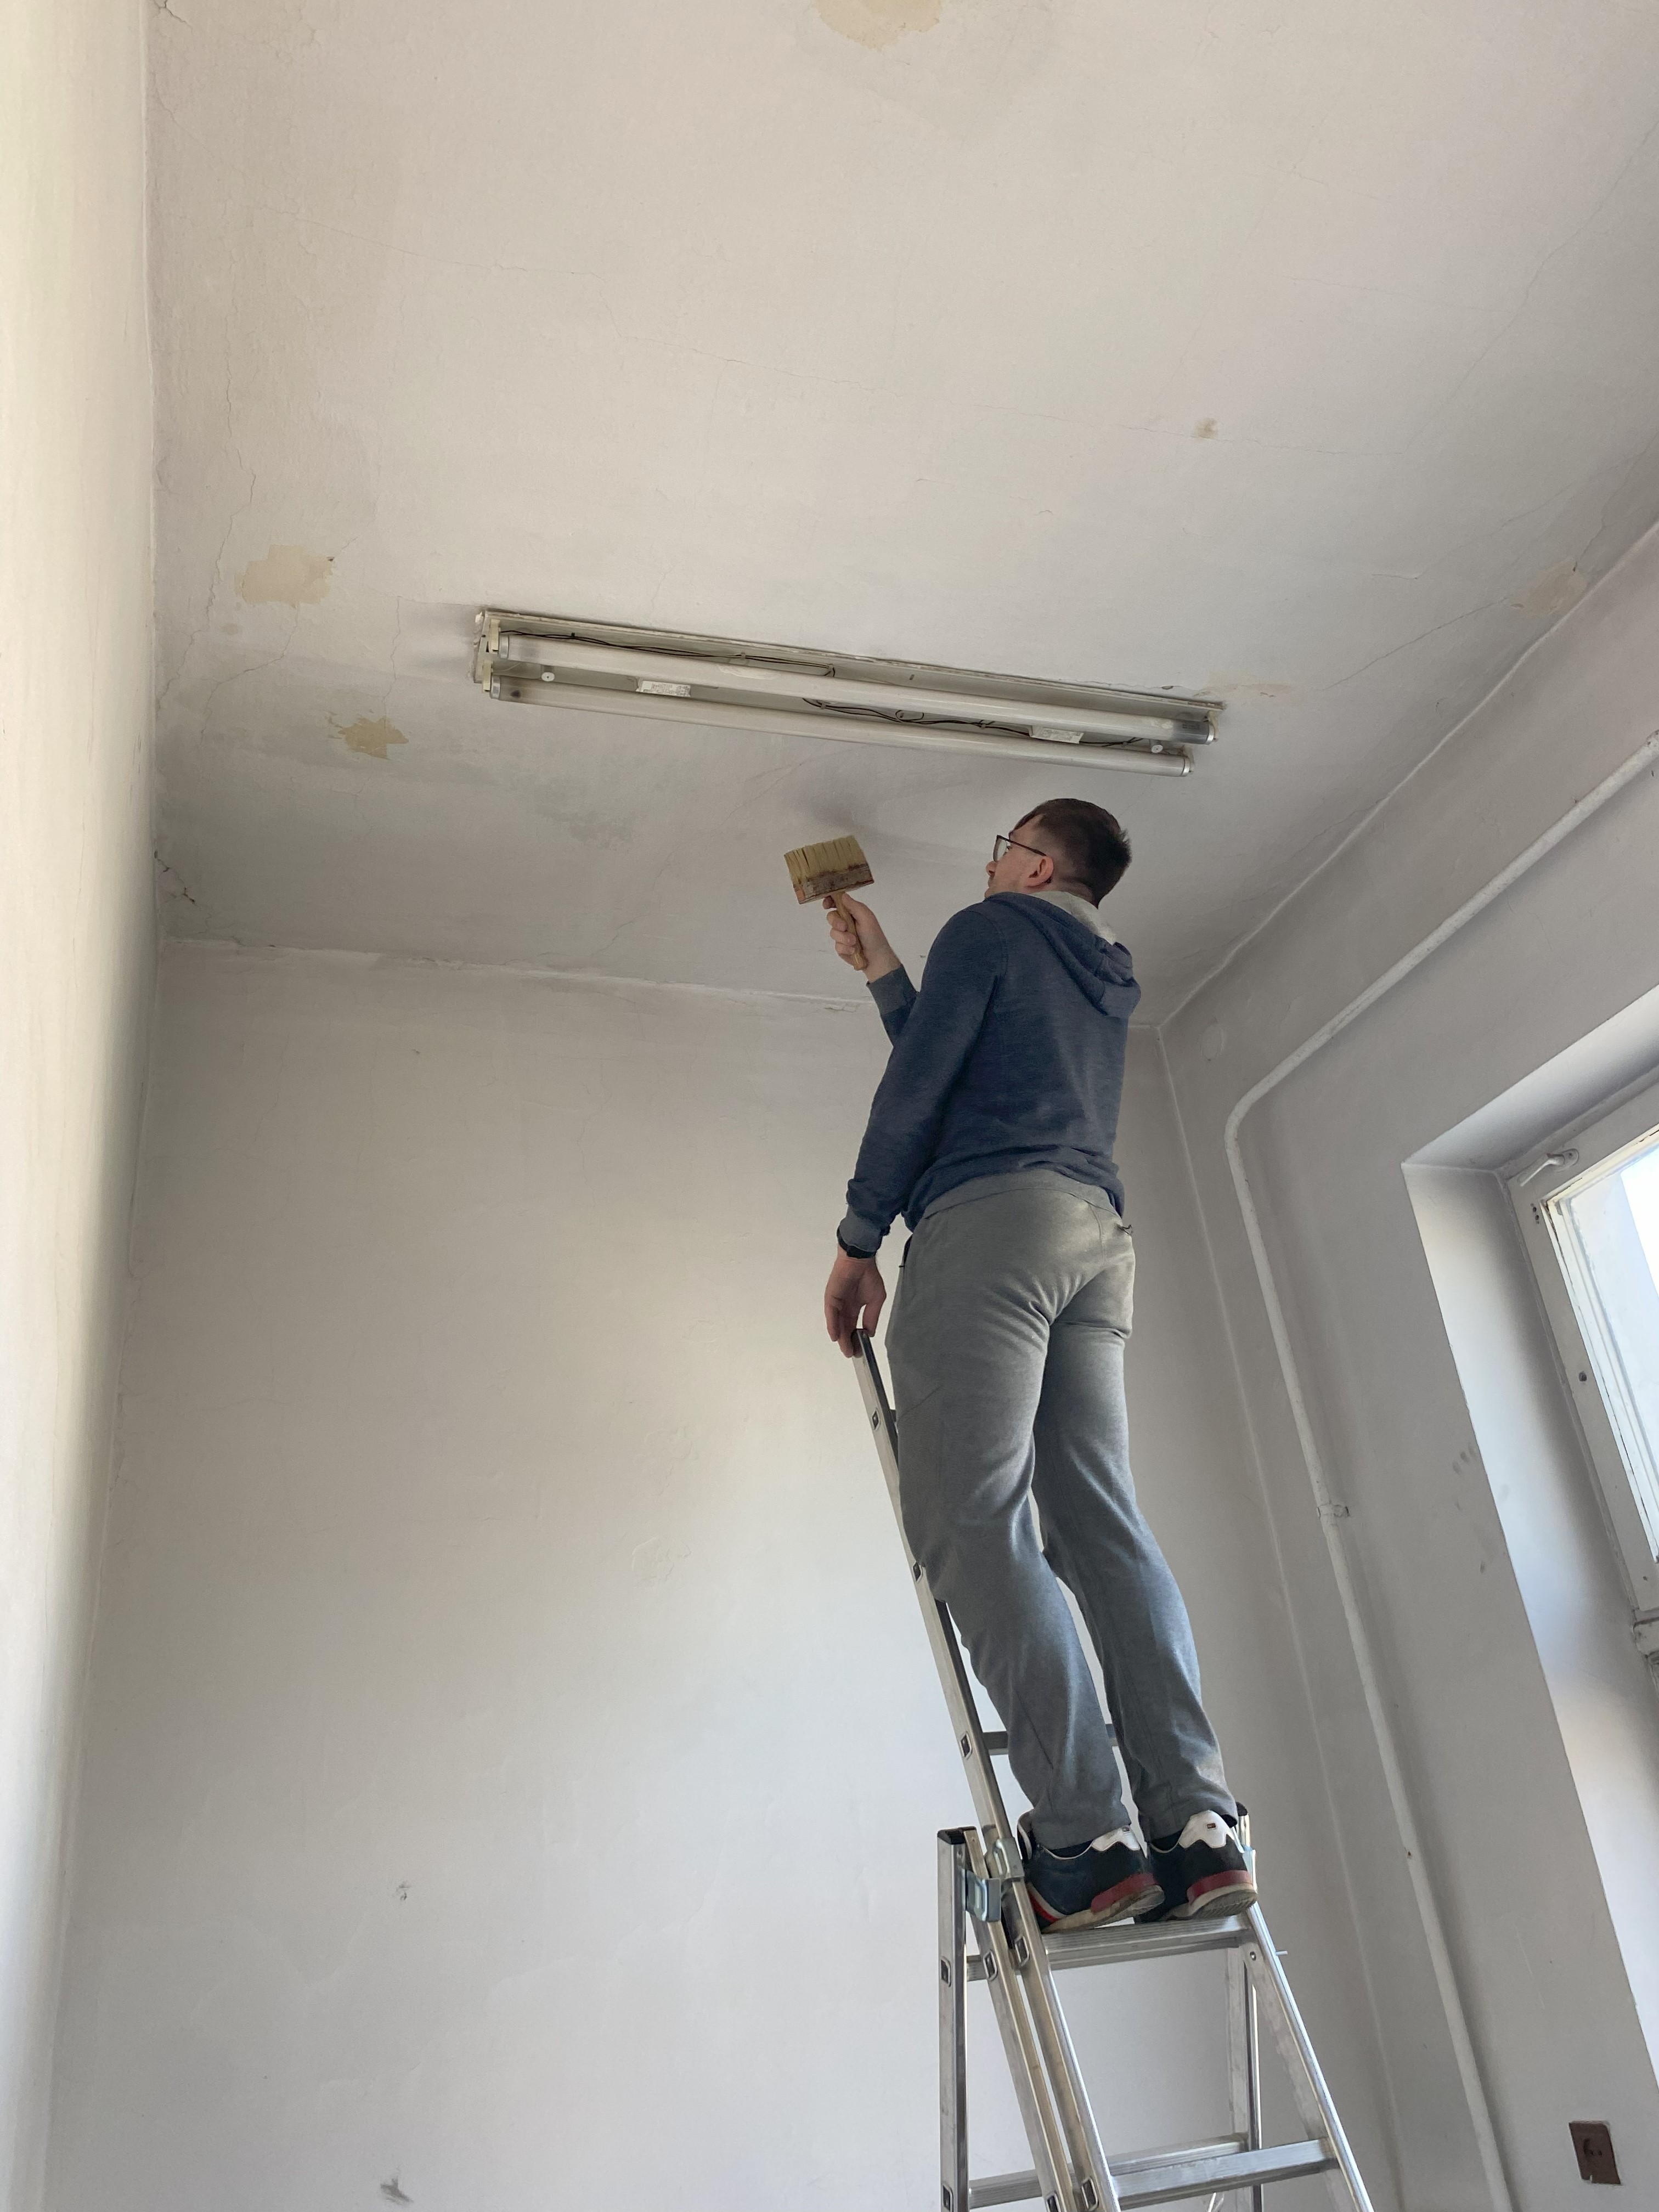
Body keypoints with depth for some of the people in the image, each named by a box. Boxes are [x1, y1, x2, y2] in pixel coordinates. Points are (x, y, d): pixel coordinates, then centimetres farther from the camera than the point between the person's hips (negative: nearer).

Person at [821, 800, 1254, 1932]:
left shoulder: (992, 928, 8)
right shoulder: (1108, 982, 32)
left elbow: (918, 1086, -2)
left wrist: (859, 1240, 0)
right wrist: (881, 969, 48)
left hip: (994, 1215, -8)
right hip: (1102, 1239, 8)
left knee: (974, 1520, -14)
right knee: (1104, 1525, 0)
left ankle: (1087, 1840, -20)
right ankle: (1197, 1827, -8)